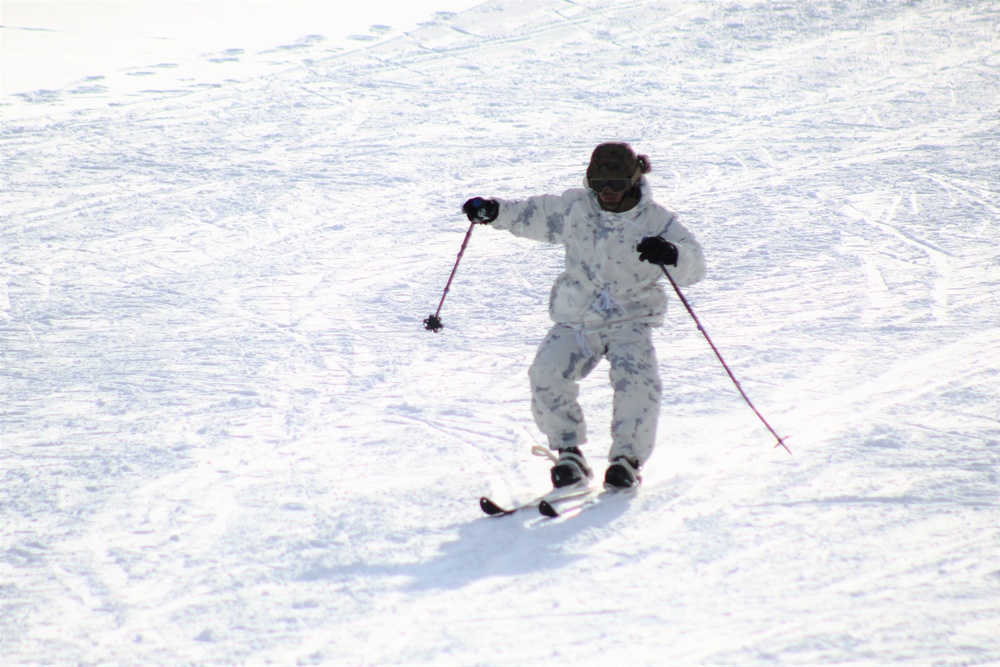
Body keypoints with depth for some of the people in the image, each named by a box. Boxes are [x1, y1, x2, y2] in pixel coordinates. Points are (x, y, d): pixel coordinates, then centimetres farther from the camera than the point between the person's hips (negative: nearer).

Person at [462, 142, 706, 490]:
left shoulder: (655, 220, -7)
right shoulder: (575, 207, 0)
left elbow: (694, 265, -14)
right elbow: (533, 215, 14)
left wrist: (671, 255, -37)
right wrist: (494, 210, -2)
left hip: (630, 319, -2)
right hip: (576, 317, 2)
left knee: (637, 382, -27)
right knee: (547, 376, -19)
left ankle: (627, 458, -12)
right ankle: (569, 453, -2)